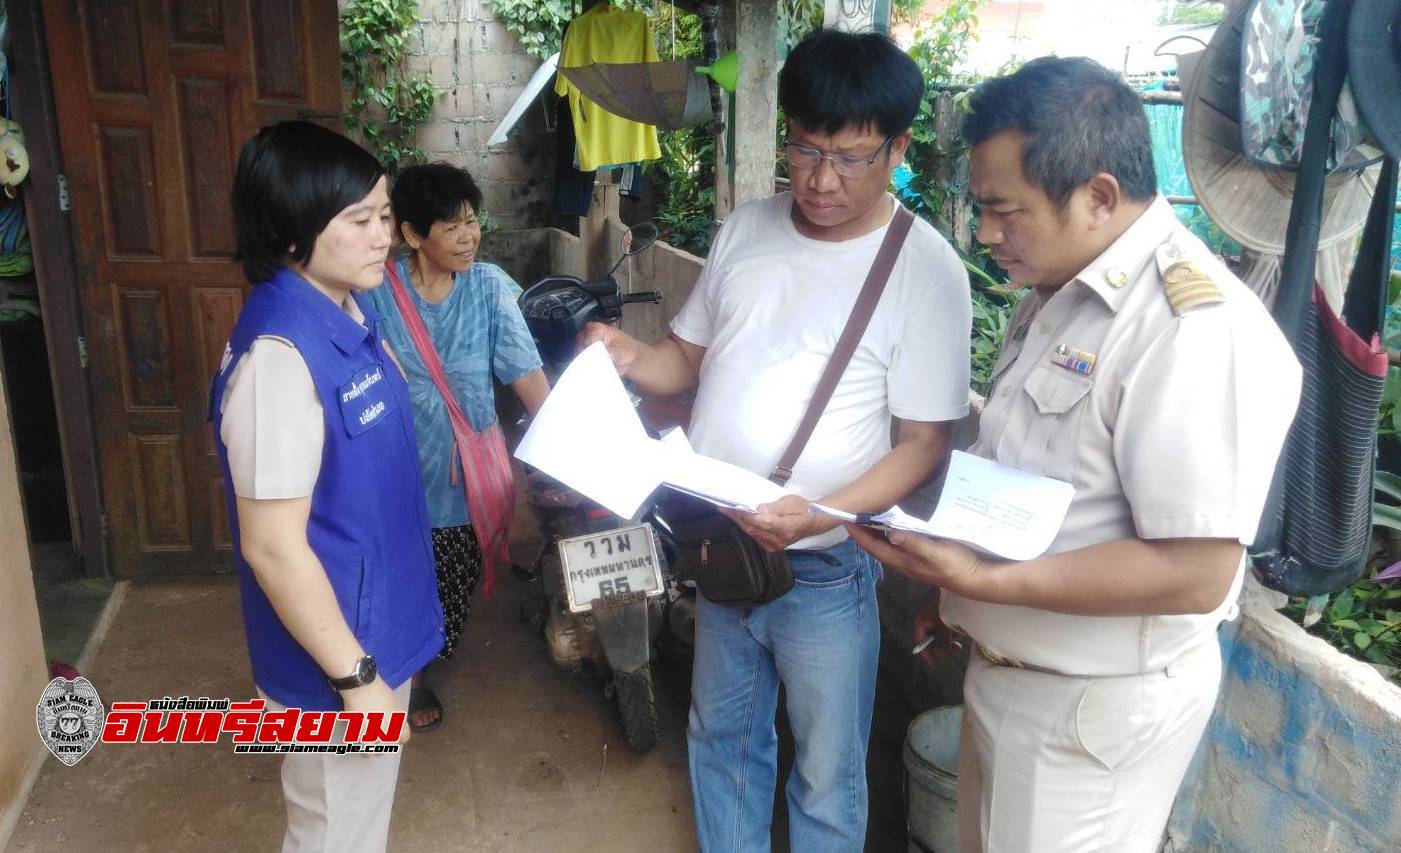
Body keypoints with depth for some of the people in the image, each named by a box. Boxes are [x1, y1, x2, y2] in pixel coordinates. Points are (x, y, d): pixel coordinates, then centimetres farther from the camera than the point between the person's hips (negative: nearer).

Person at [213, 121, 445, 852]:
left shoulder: (348, 310, 0)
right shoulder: (280, 354, -28)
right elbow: (272, 546, -26)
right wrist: (356, 675, -19)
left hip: (380, 621, 8)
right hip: (338, 651, -8)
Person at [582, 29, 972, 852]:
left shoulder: (928, 271, -14)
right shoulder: (745, 229, 1)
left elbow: (925, 444, -13)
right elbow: (690, 358, 9)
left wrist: (820, 517, -28)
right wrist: (631, 356, -13)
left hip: (827, 570, -5)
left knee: (827, 776, 13)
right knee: (723, 738, 24)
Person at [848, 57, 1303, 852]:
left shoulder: (1197, 328, -26)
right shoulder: (1058, 293, 5)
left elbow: (1196, 574, -28)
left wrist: (982, 579, -30)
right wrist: (959, 586, 11)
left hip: (1093, 704, -8)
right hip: (1008, 666, 8)